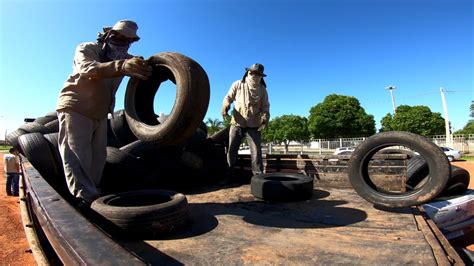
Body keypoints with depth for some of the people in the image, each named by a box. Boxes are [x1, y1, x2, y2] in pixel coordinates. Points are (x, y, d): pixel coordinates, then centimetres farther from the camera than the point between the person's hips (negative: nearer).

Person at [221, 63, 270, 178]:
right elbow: (228, 97, 7)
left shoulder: (262, 89, 5)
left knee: (256, 152, -4)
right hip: (237, 124, 0)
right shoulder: (238, 85, 2)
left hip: (254, 126, 0)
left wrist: (265, 119, -14)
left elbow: (265, 106, 5)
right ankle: (228, 175, 19)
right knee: (231, 150, 6)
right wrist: (225, 107, -15)